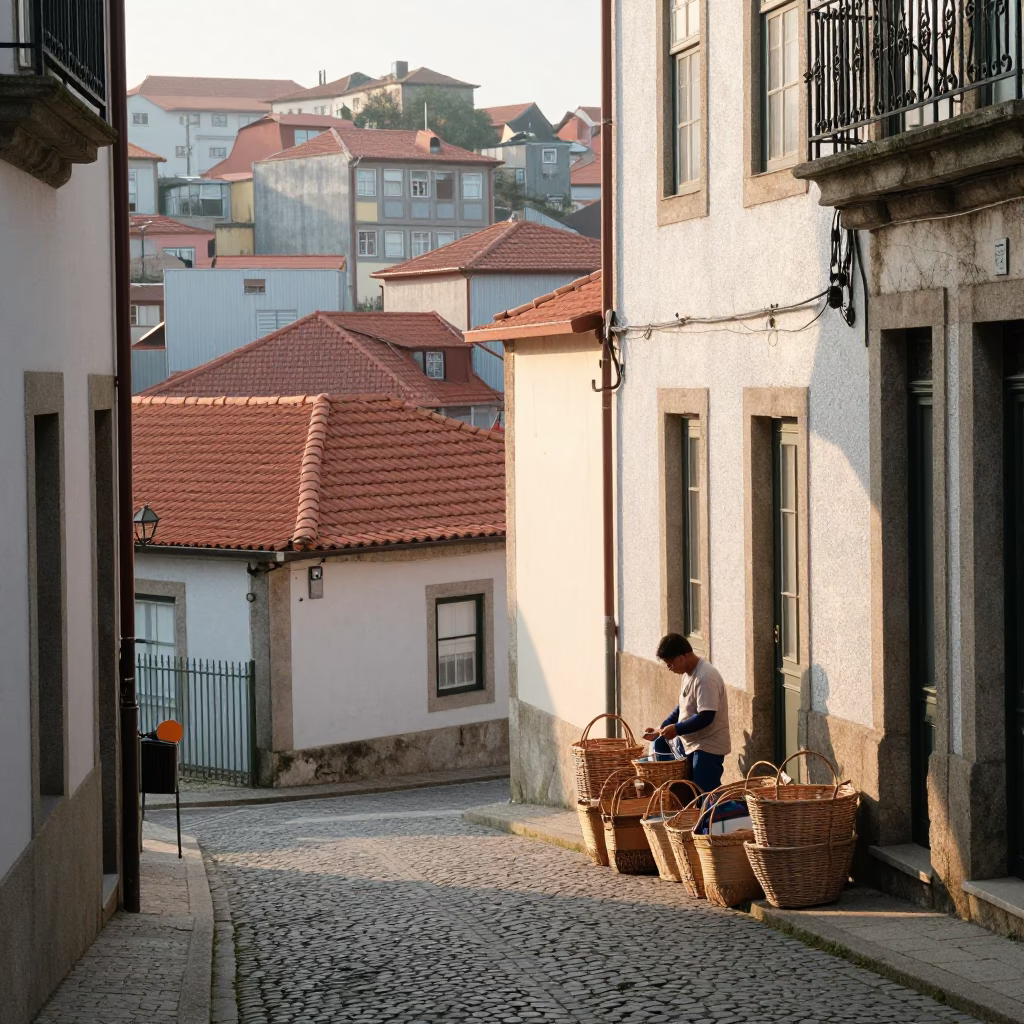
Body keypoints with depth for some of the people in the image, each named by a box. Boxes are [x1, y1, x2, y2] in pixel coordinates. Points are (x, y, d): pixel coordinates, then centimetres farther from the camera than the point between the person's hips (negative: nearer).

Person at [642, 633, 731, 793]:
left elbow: (706, 717, -27)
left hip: (707, 747, -10)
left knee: (704, 795, -10)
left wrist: (676, 729, -21)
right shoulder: (689, 672, 7)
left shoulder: (705, 678, -24)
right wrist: (662, 729, 9)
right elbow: (684, 707, 18)